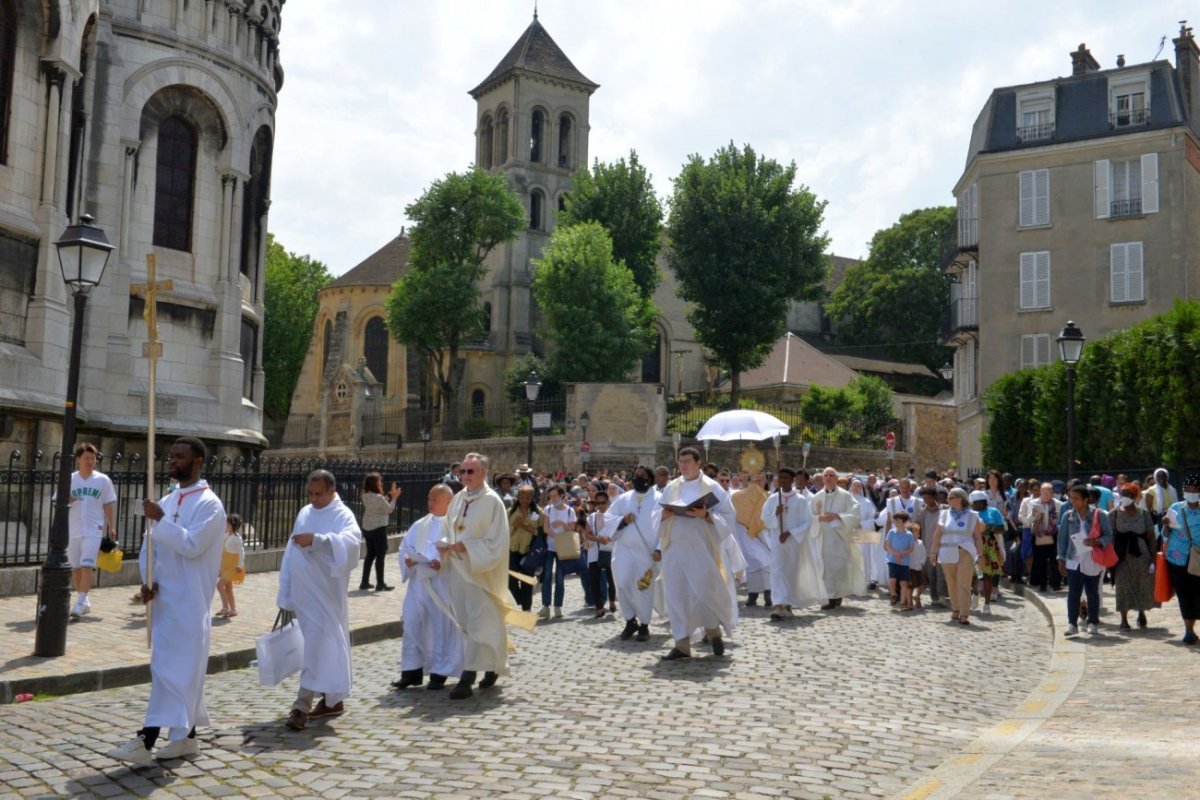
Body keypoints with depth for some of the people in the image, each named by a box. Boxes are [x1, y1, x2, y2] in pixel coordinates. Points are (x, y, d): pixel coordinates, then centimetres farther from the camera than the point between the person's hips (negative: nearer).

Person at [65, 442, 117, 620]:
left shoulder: (103, 480, 1)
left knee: (87, 566, -13)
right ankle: (84, 601, 24)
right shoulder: (69, 480, 4)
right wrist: (67, 501, -15)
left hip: (94, 530, -3)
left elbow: (108, 505, 6)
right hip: (72, 530, 3)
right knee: (75, 568, 10)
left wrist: (111, 527, 4)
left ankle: (80, 603, -14)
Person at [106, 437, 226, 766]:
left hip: (188, 600, -8)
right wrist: (147, 580, -2)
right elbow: (149, 545, 14)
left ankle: (147, 741, -9)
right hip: (164, 596, 8)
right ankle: (186, 735, 23)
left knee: (172, 668, -7)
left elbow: (191, 545, -21)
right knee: (182, 668, 13)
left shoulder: (209, 504, -10)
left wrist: (160, 520, -18)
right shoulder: (167, 502, 13)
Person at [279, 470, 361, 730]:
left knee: (318, 646, -9)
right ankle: (332, 700, 23)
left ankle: (302, 705, -9)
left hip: (324, 594, -7)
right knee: (327, 645, 13)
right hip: (303, 593, 7)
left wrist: (315, 539, -41)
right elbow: (292, 552, 16)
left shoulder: (342, 515, -8)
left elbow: (351, 539, -29)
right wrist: (286, 592, 14)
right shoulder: (305, 513, 14)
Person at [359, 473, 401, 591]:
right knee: (380, 556, 3)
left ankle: (364, 583, 20)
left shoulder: (366, 496, 2)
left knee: (370, 555, 16)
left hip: (367, 529, 8)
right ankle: (380, 584, 8)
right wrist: (394, 497, 2)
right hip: (378, 529, -8)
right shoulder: (379, 497, -22)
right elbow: (389, 509, -7)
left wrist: (389, 495, 11)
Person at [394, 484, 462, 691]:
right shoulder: (419, 525, 14)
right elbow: (405, 546, 13)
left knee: (441, 627, 1)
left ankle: (439, 672, 11)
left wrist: (444, 563, -24)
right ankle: (412, 670, 11)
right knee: (412, 624, 2)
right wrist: (407, 559, -7)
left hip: (441, 584, -5)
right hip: (418, 583, 5)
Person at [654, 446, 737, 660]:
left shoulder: (711, 487, 1)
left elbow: (728, 516, -3)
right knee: (677, 595, 2)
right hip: (674, 548, 4)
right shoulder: (671, 487, 12)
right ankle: (682, 644, 6)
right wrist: (664, 516, -5)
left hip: (701, 548, -4)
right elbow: (661, 518, 17)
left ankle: (714, 632, 20)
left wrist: (706, 515, -17)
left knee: (704, 592, -6)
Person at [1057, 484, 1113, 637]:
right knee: (1073, 592, -6)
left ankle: (1093, 623, 21)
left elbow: (1109, 536, -2)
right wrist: (1061, 559, 4)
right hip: (1074, 560, 1)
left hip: (1093, 561, -1)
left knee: (1092, 592, 8)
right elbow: (1062, 538, 6)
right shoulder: (1068, 515, 2)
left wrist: (1096, 542, -21)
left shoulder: (1099, 515, -5)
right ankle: (1072, 623, -4)